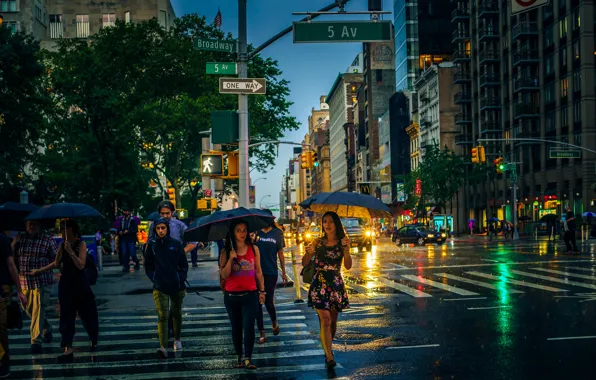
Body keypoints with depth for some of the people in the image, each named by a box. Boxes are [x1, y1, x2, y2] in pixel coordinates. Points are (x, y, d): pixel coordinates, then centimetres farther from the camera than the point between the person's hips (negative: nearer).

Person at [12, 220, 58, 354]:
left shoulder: (48, 240, -2)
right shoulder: (20, 238, 7)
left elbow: (56, 259, -2)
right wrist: (14, 243, -12)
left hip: (42, 281, -4)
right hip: (24, 281, 4)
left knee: (38, 310, -10)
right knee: (29, 310, 14)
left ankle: (36, 340, -5)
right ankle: (47, 329, 38)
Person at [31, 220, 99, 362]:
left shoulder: (81, 244, -11)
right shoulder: (62, 245, 3)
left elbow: (81, 265, -21)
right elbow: (57, 264, 16)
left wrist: (70, 251, -28)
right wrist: (39, 271, 17)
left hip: (80, 284, -4)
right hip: (66, 284, 4)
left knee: (87, 313, 6)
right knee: (66, 316, 0)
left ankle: (93, 339, 31)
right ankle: (68, 349, 0)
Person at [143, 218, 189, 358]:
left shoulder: (176, 244, -1)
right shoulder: (151, 245, 1)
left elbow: (184, 265, 6)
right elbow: (148, 265, 9)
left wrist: (181, 279, -2)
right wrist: (154, 278, -2)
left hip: (177, 286, 1)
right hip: (160, 287, -1)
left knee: (176, 313, 18)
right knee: (162, 316, -13)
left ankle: (177, 339, 39)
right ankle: (163, 347, -22)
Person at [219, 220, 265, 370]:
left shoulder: (254, 249, 2)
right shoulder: (226, 252, 0)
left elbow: (258, 271, 8)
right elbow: (224, 274, -8)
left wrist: (262, 290, 10)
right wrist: (231, 258, -18)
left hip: (250, 295, -1)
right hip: (231, 295, 1)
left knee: (249, 327, -8)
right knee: (236, 328, 11)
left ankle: (248, 359, 0)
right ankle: (239, 357, 22)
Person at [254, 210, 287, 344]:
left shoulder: (277, 233, 1)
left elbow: (280, 253, 6)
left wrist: (283, 272, 8)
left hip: (271, 272, -1)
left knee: (268, 302, 2)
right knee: (257, 302, 2)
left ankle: (274, 323, 34)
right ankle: (262, 333, 11)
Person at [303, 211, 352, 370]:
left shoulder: (342, 243, 3)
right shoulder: (318, 242, 2)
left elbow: (348, 266, -7)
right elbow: (304, 263, -2)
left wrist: (346, 249, -22)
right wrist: (309, 253, -22)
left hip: (336, 285, 2)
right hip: (319, 284, -2)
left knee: (333, 321, 11)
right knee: (325, 320, -13)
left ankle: (328, 348, 33)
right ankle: (329, 357, -17)